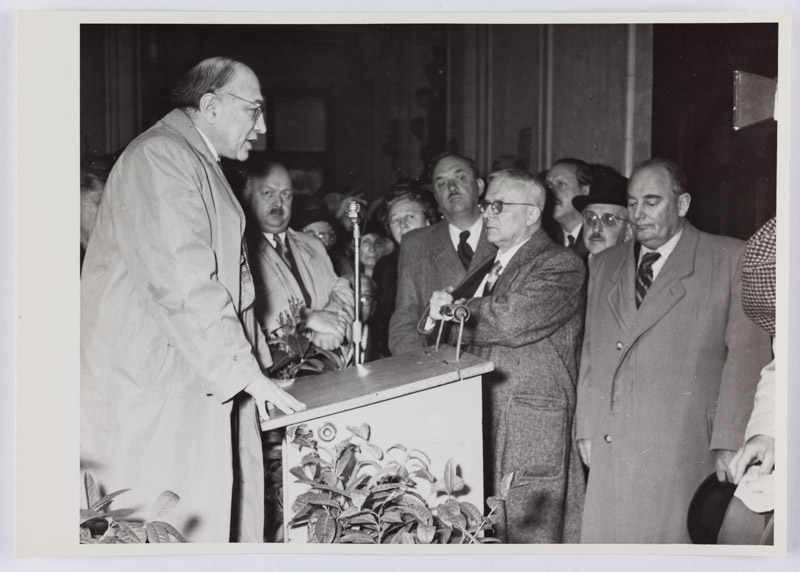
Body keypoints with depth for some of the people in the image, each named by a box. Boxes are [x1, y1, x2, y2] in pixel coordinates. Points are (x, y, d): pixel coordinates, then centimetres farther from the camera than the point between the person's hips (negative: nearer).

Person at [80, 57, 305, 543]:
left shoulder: (198, 163, 23)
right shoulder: (159, 157, -12)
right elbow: (183, 282, -20)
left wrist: (254, 364, 17)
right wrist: (246, 370, -15)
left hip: (207, 382, 10)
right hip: (157, 387, -10)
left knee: (231, 508, 7)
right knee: (180, 528, -7)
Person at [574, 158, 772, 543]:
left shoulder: (731, 259, 2)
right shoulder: (603, 266, 17)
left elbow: (748, 353, -4)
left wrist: (731, 441, -10)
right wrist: (586, 428, 10)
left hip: (683, 450, -4)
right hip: (610, 448, 4)